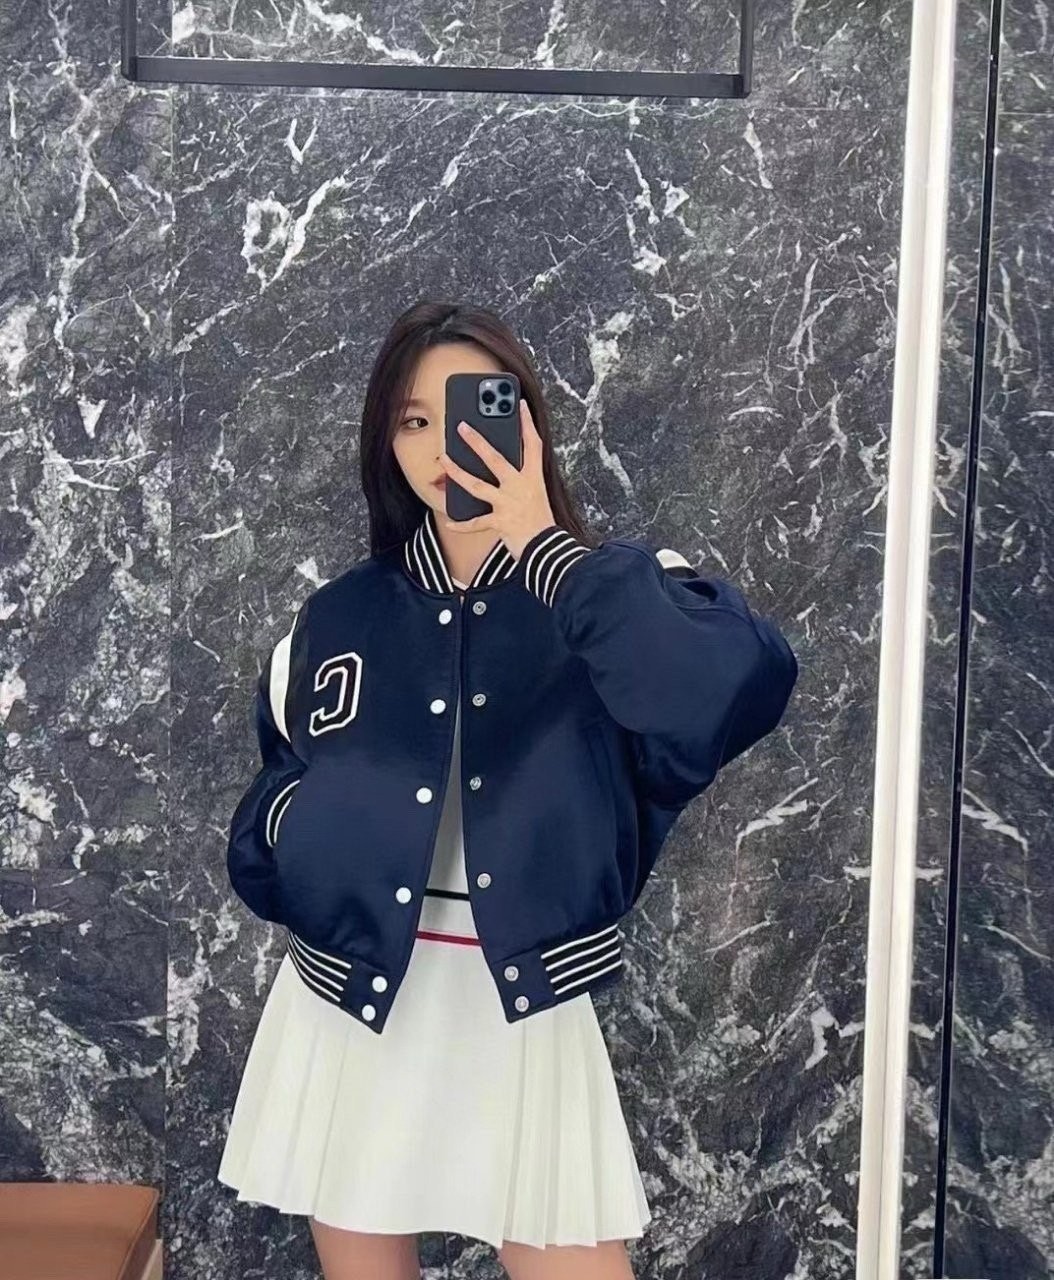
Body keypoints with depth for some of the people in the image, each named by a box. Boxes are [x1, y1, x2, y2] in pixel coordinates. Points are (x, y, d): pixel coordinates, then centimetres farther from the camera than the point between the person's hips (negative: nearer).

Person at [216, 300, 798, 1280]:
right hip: (352, 1017, 3)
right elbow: (263, 836, 11)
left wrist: (541, 542, -23)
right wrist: (305, 814, -14)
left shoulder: (610, 595, -5)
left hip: (525, 1021, -2)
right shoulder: (337, 621, 2)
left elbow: (745, 688, -28)